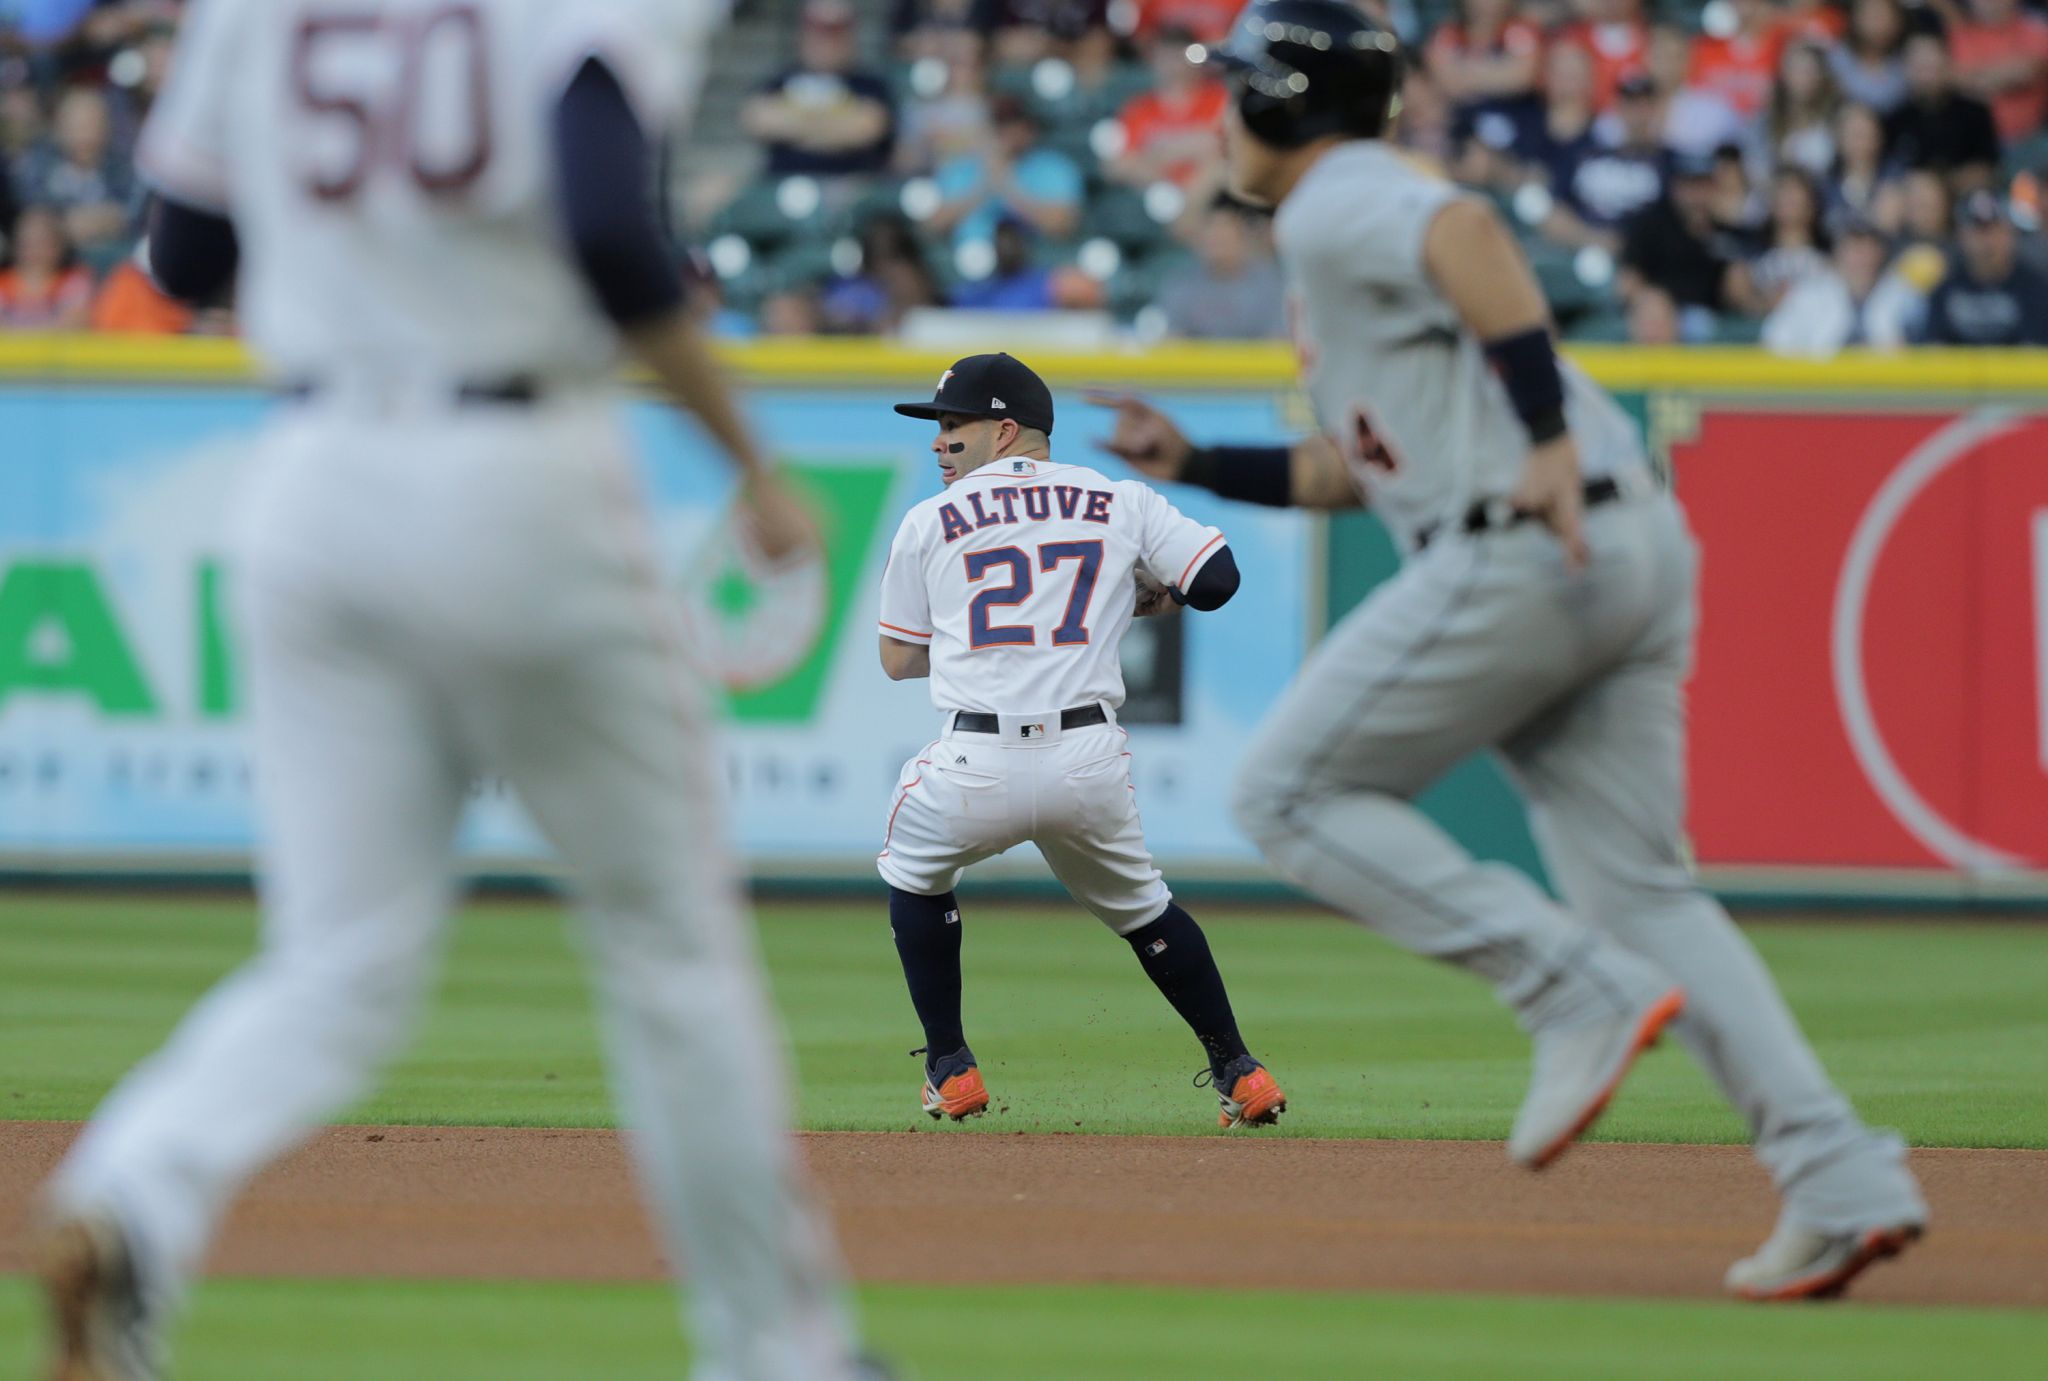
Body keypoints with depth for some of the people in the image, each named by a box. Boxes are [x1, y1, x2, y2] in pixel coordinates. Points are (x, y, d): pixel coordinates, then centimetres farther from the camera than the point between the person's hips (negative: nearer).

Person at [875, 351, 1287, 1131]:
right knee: (1139, 905, 25)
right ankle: (1238, 1074, 21)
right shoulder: (1121, 503, 12)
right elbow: (1217, 578, 6)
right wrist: (1143, 596, 26)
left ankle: (950, 1069, 22)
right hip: (1091, 766, 2)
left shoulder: (930, 523, 11)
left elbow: (897, 659, 17)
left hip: (976, 771, -2)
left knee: (915, 870, 28)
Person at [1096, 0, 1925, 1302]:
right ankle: (1846, 1185, -4)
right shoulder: (1387, 216, 30)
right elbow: (1352, 470, 34)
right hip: (1637, 552, 9)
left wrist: (1548, 437, -31)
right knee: (1638, 882, 8)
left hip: (1520, 550, -9)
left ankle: (1582, 996, -12)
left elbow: (1469, 230, -23)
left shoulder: (1333, 206, 0)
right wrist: (1190, 462, 32)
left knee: (1295, 791, 1)